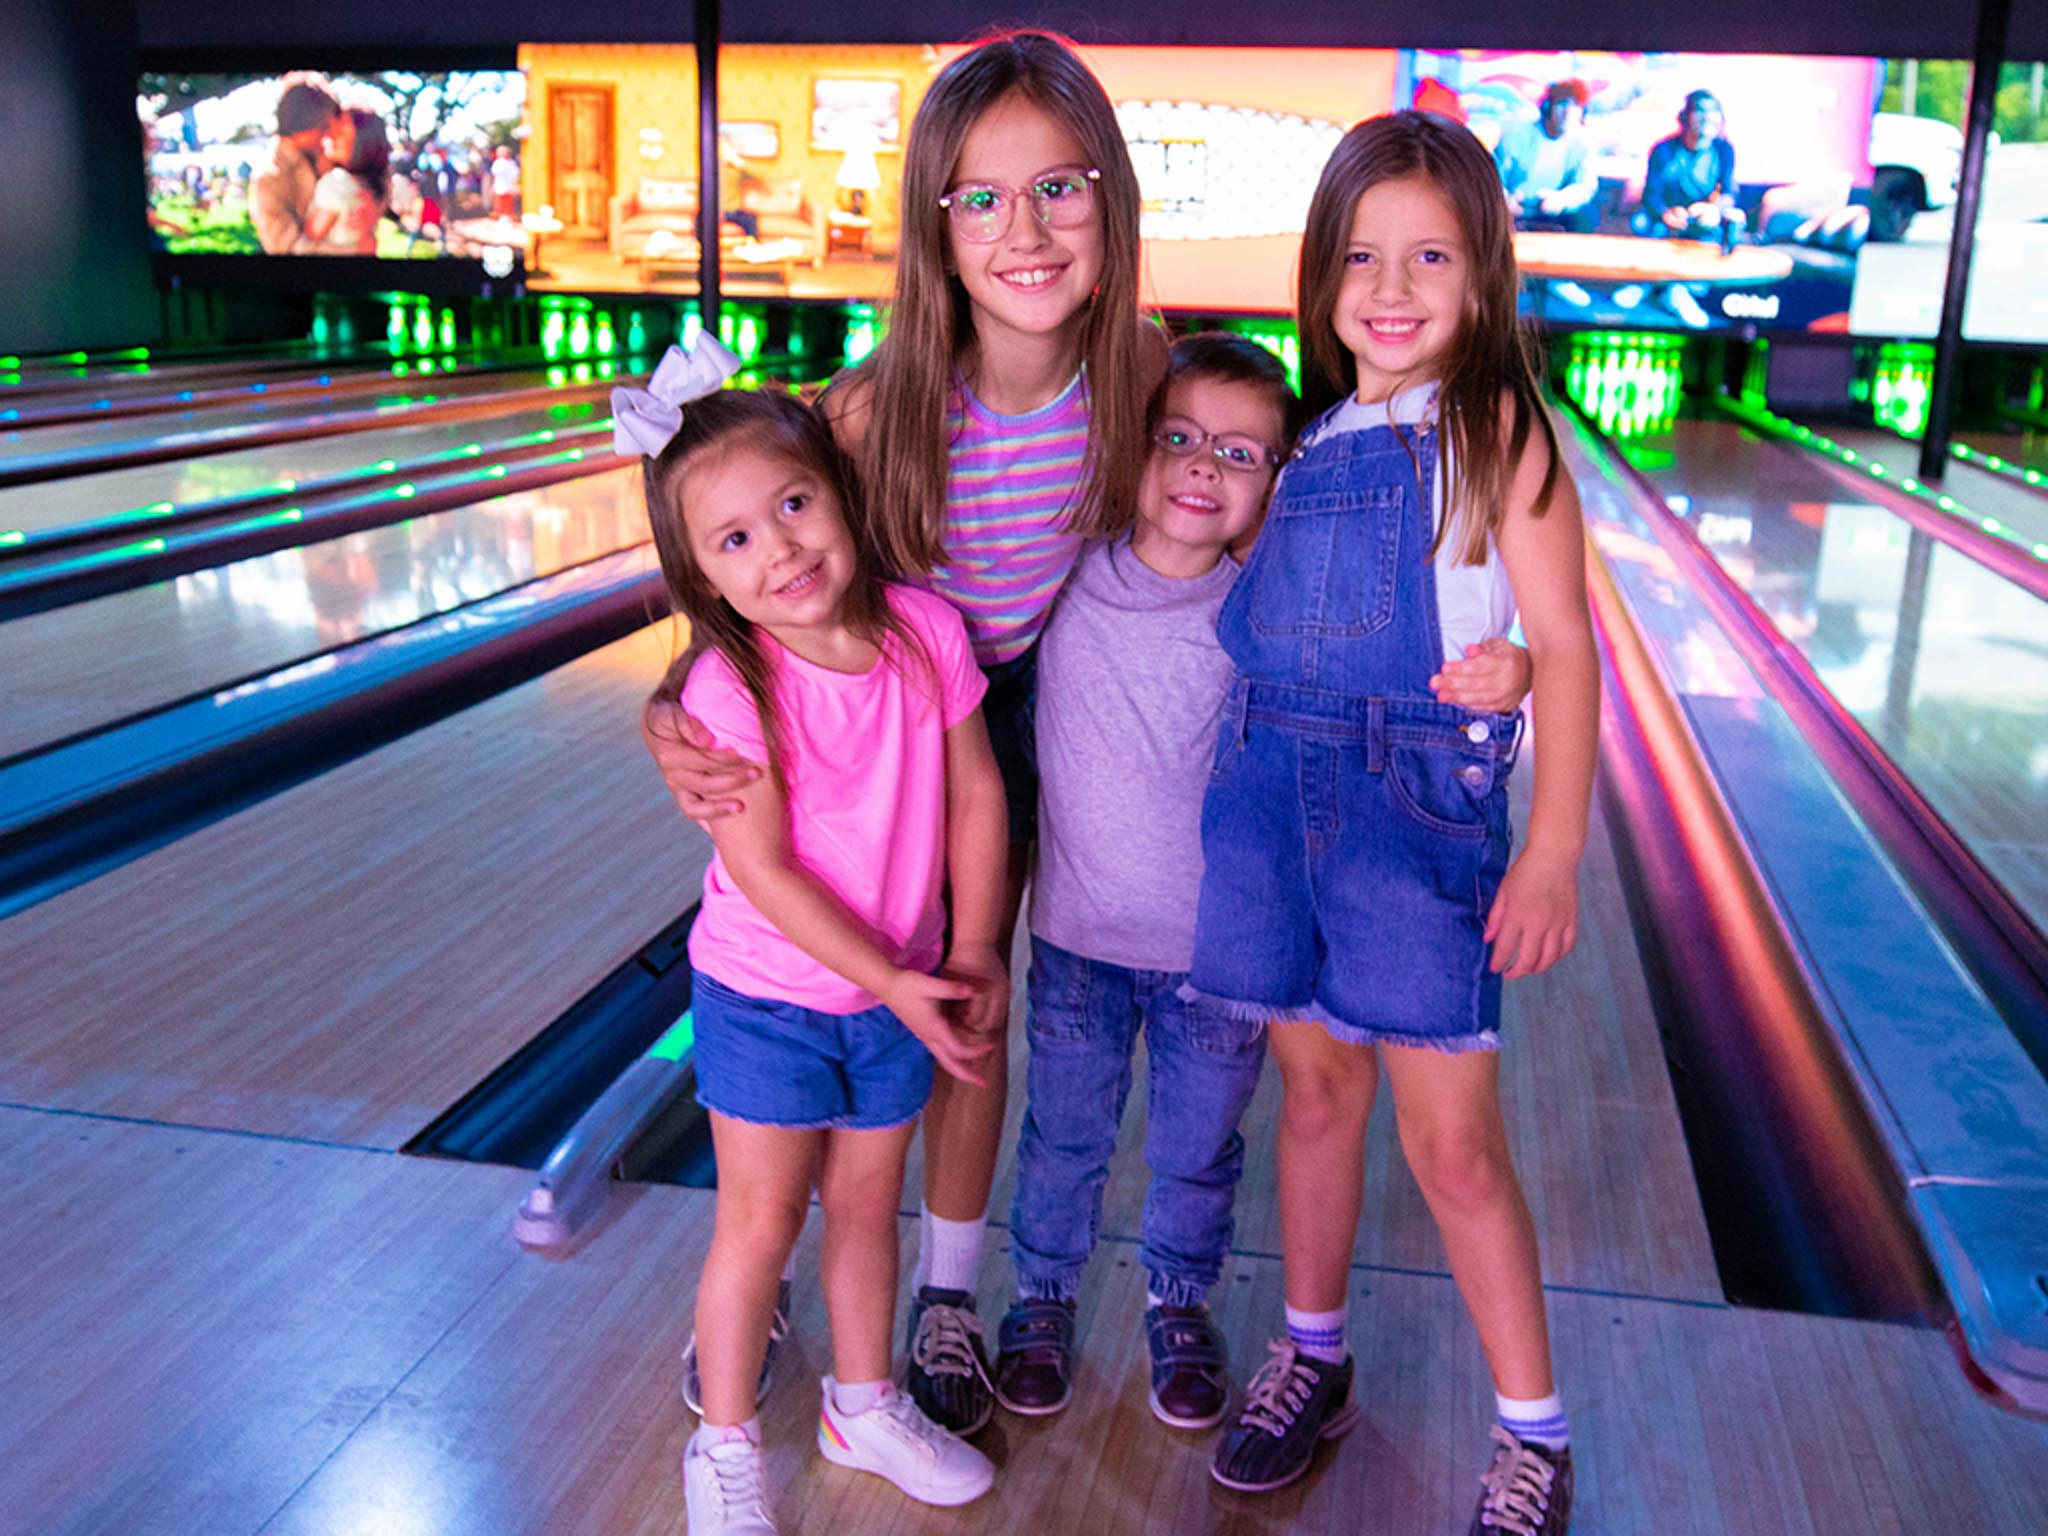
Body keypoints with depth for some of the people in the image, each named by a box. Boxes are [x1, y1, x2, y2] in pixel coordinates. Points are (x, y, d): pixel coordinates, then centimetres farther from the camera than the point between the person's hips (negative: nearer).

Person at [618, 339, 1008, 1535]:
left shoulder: (926, 631, -12)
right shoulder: (730, 692, -23)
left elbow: (976, 791, -4)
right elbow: (764, 872, -23)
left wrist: (971, 951, -7)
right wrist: (897, 987, -20)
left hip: (902, 992, 4)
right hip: (769, 1000, -3)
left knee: (867, 1205, 19)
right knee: (761, 1224, 9)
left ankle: (864, 1406, 42)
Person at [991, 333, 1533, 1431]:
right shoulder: (1066, 574, -10)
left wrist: (1494, 675, -33)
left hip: (1221, 947, 0)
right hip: (1077, 937, 1)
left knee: (1197, 1152, 20)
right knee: (1064, 1138, 21)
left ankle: (1179, 1303, 48)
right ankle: (1042, 1296, 47)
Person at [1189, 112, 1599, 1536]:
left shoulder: (1499, 432, -5)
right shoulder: (1300, 434, 9)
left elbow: (1564, 646, -9)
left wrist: (1553, 852, -14)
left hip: (1420, 806, -4)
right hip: (1275, 797, 4)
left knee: (1452, 1140, 1)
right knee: (1316, 1092, 16)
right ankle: (1313, 1363, 36)